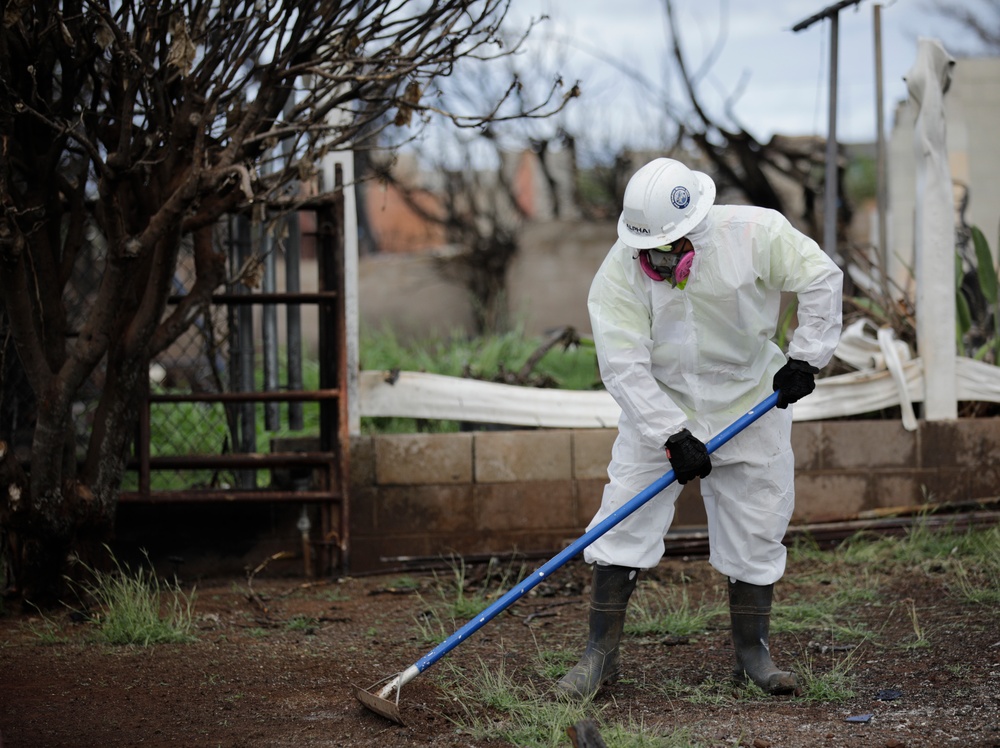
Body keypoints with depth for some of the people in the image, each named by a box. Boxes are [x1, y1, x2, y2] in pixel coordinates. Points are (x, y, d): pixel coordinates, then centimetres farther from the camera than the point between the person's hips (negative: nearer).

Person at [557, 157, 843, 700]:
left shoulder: (754, 234, -22)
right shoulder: (620, 271, -22)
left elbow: (820, 278, -8)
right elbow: (624, 367, -24)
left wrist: (805, 357, -11)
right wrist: (672, 436, -29)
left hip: (750, 404, 1)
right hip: (657, 410, 0)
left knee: (755, 531, 5)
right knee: (624, 522, -7)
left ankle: (752, 653, 20)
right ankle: (601, 654, 2)